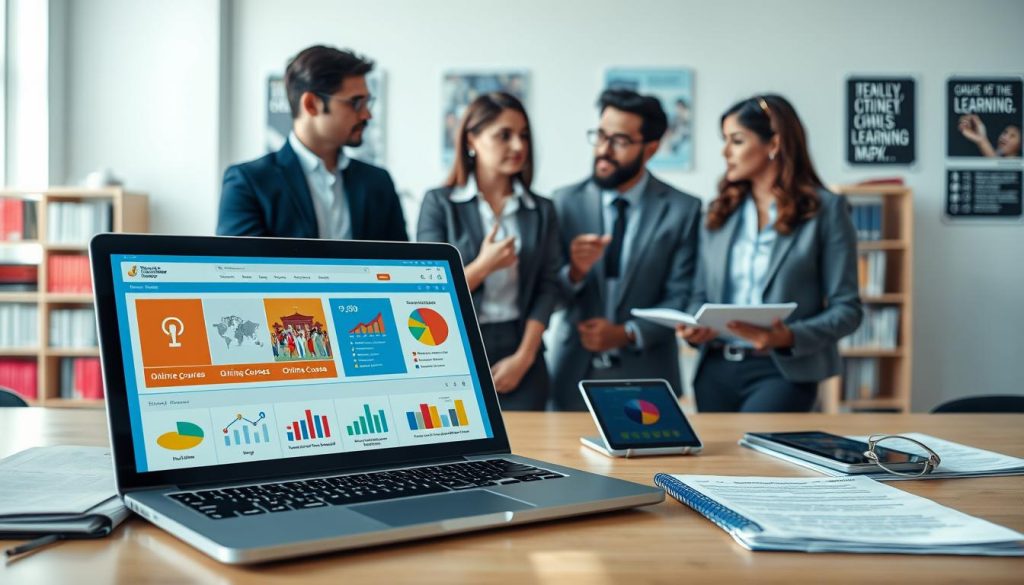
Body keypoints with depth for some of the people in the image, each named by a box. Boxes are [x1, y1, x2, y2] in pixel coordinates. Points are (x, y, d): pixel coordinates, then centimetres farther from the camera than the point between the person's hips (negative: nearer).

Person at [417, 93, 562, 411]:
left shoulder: (541, 209, 6)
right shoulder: (439, 203, -2)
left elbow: (547, 289, 2)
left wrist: (523, 357, -8)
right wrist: (484, 265, -19)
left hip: (520, 355, 2)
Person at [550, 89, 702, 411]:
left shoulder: (683, 209, -3)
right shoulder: (565, 201, 1)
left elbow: (682, 298, -4)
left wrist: (628, 333, -16)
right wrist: (575, 272, -19)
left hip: (646, 376, -1)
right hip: (574, 372, 1)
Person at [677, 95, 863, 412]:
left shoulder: (826, 210, -1)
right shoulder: (720, 211, 12)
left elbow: (847, 308, -3)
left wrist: (789, 336, -19)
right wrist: (693, 328, -6)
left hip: (783, 370, -5)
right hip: (717, 368, 5)